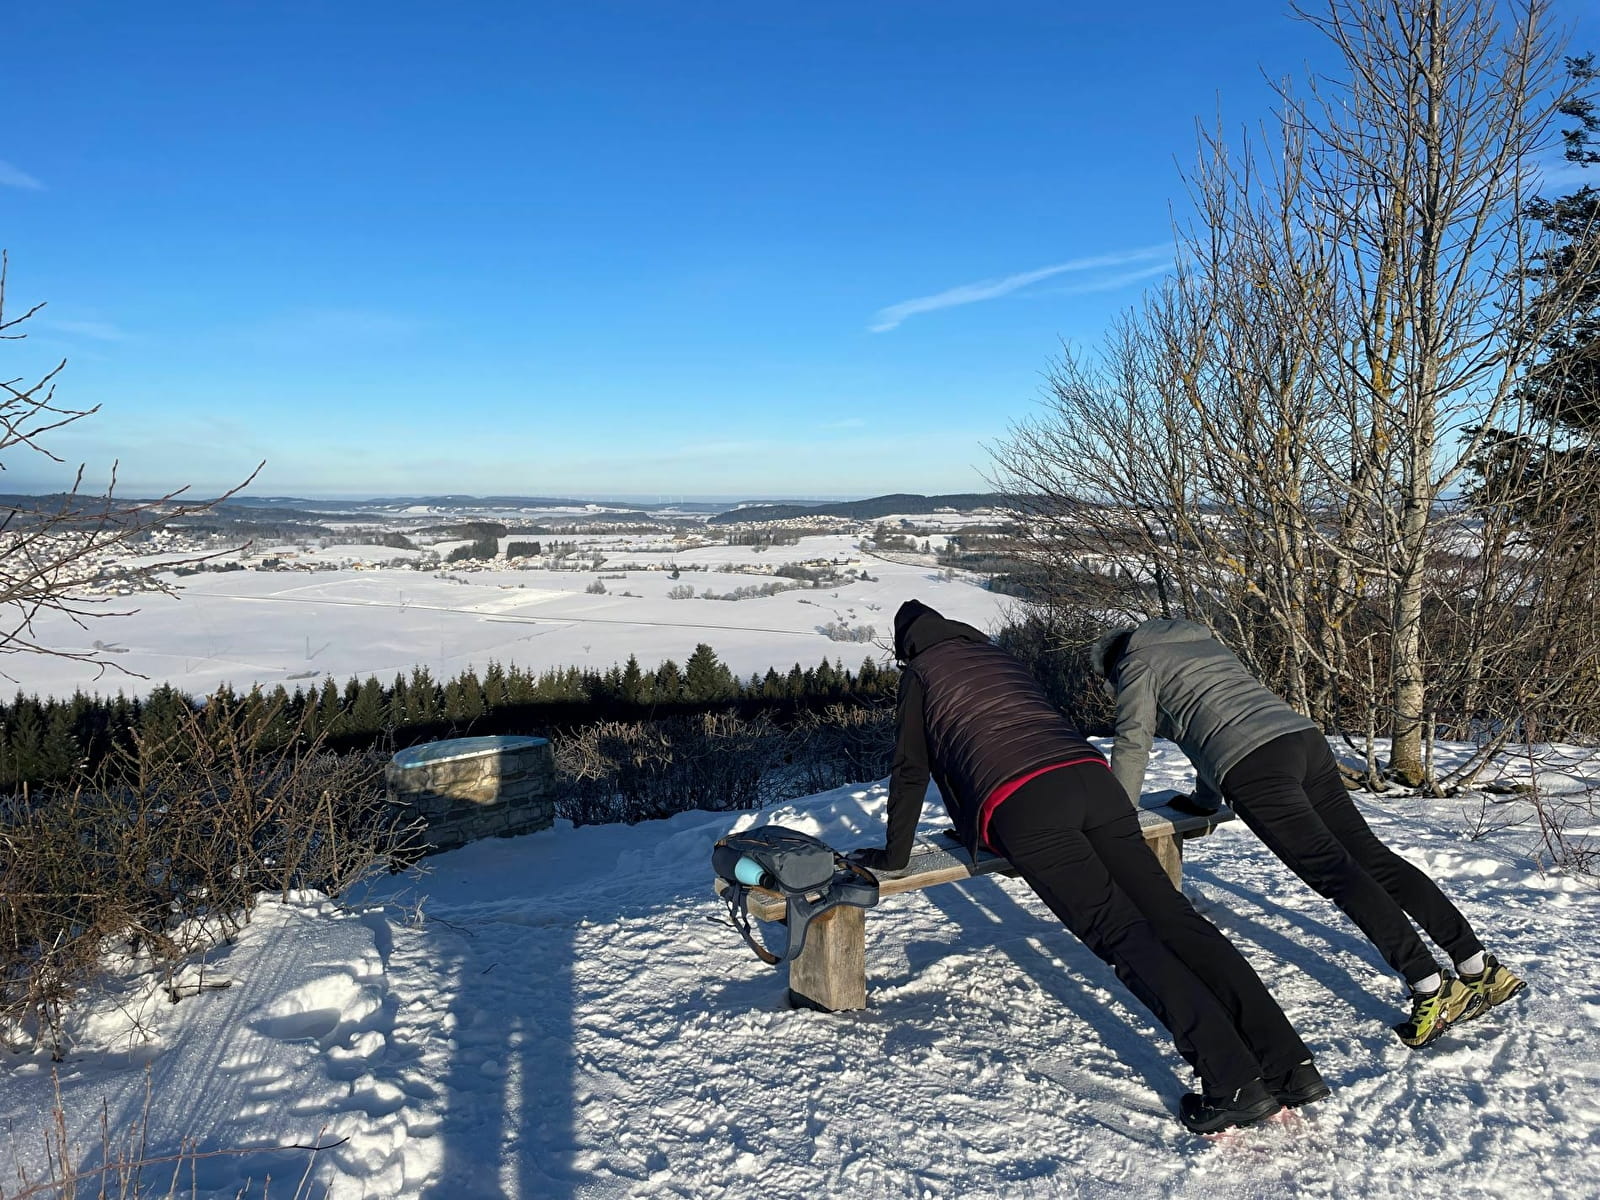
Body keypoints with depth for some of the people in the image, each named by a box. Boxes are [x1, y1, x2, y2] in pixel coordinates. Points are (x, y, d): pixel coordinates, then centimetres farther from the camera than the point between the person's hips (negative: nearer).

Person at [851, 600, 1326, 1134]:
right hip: (1091, 774, 6)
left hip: (1021, 805, -6)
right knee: (1172, 916, -1)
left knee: (1121, 935, -10)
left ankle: (1233, 1081, -17)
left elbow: (910, 769, 19)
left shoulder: (921, 675, 18)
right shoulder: (1000, 657, 35)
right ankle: (1290, 1065, -5)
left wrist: (893, 855, 30)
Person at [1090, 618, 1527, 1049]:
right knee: (1371, 854, 5)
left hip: (1253, 767, -8)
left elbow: (1132, 744, 6)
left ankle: (1433, 990, -14)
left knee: (1332, 870, -10)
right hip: (1304, 738, 8)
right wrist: (1203, 800, 47)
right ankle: (1480, 967, 5)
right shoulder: (1204, 643, 33)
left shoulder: (1137, 663, 11)